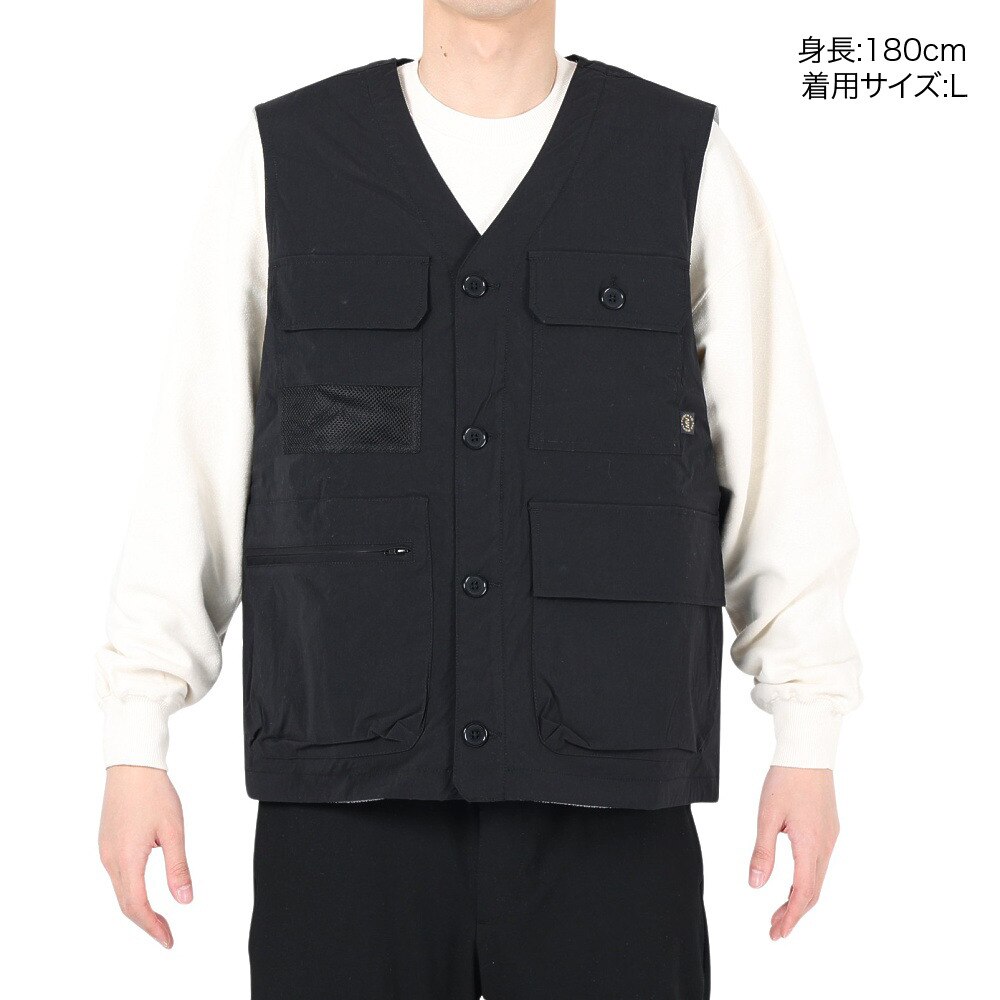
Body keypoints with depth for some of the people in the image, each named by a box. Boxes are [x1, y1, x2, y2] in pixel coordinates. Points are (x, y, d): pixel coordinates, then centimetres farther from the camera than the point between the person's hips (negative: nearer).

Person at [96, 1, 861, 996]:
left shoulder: (687, 162, 3)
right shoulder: (285, 158, 4)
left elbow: (779, 461, 5)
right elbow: (191, 464, 4)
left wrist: (808, 745, 1)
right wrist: (132, 749, 0)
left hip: (605, 800, 0)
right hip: (351, 800, 0)